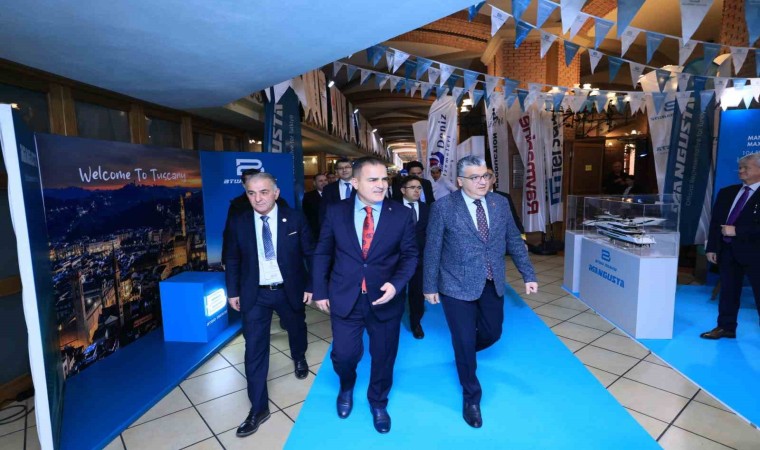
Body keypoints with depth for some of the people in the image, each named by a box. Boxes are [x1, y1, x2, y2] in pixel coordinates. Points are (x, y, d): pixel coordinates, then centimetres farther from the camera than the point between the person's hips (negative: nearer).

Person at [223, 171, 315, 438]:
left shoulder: (295, 219, -10)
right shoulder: (238, 223, -6)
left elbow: (310, 254, -4)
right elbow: (233, 260, 4)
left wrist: (310, 285, -5)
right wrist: (233, 291, 4)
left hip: (290, 291, 0)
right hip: (255, 295, 0)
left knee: (296, 330, 24)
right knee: (254, 350, 1)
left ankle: (299, 358, 59)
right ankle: (258, 408, 16)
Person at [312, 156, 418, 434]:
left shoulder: (402, 214, -6)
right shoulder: (336, 211, -4)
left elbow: (410, 255, -1)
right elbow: (322, 254, 3)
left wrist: (396, 284, -17)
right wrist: (320, 291, 2)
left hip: (384, 299, 1)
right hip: (344, 299, 0)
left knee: (383, 357, 16)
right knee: (343, 355, 8)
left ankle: (378, 403, 46)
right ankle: (346, 388, 47)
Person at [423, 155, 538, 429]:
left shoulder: (500, 203, 1)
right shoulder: (443, 207, -12)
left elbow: (514, 241, 8)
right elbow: (432, 250, -8)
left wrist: (528, 275, 6)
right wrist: (430, 286, -5)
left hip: (492, 285, 5)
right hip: (457, 286, -4)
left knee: (492, 334, 18)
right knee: (464, 343, 6)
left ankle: (463, 352, 52)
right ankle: (471, 397, 29)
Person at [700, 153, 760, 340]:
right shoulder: (727, 192, 10)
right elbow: (715, 221, 9)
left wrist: (737, 231, -20)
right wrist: (711, 247, 5)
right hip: (727, 249, 6)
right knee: (728, 291, 14)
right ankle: (726, 327, 25)